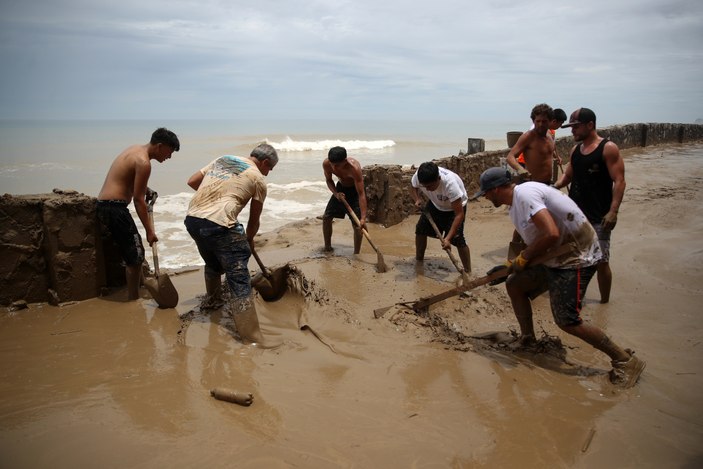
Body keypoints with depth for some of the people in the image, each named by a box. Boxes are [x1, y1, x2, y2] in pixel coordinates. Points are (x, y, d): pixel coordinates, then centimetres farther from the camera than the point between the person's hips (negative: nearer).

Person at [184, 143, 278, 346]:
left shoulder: (222, 159, 22)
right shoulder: (258, 179, 7)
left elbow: (192, 182, 21)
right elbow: (254, 221, 14)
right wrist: (249, 240, 32)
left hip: (192, 219, 7)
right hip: (219, 224, -7)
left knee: (213, 264, 32)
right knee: (239, 281, -6)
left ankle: (214, 300, 56)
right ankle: (252, 341, -9)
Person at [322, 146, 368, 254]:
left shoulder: (354, 168, -39)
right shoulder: (326, 164, -25)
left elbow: (361, 194, -38)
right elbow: (329, 180, -3)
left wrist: (363, 218, -43)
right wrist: (336, 193, -23)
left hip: (355, 190, -5)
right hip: (341, 188, 5)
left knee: (357, 224, -12)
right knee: (326, 217, 4)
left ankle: (356, 254, 1)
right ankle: (327, 248, 21)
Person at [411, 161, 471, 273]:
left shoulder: (450, 183, -44)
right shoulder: (418, 176, -30)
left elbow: (459, 214, -40)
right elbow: (414, 187, -2)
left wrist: (448, 238, -45)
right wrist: (417, 199, -23)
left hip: (455, 206, -5)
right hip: (436, 204, 5)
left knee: (457, 238, -18)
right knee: (420, 229, 2)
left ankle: (468, 272, -5)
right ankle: (418, 262, 22)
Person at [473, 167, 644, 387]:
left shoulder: (524, 194, -21)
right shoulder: (515, 205, 11)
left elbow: (551, 234, -32)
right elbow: (533, 242, 20)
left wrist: (523, 258, -17)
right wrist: (510, 266, 11)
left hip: (576, 258, -10)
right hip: (555, 256, 10)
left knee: (567, 322, -11)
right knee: (514, 284, 12)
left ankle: (625, 360, 3)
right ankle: (527, 337, 28)